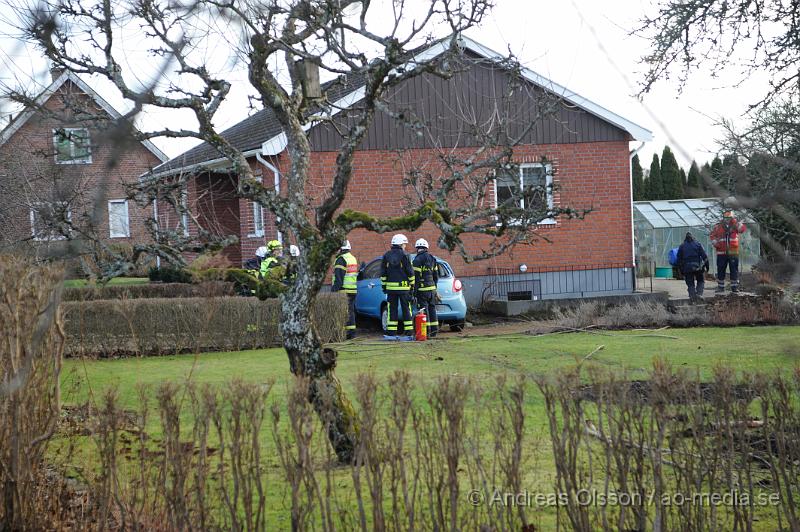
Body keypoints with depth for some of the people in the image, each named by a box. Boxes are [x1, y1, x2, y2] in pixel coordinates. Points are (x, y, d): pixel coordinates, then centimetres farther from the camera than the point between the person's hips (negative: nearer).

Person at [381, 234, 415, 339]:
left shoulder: (386, 256, 8)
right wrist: (412, 284, 4)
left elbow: (383, 273, 10)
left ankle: (391, 332, 3)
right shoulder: (404, 255, -5)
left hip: (390, 287, 3)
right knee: (406, 309, 2)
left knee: (392, 310, 6)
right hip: (403, 287, -3)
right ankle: (409, 332, 1)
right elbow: (410, 271, -5)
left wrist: (384, 285, 16)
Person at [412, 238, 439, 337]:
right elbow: (436, 276, 17)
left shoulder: (417, 260, -11)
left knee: (424, 309, -4)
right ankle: (434, 329, 16)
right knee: (432, 308, 13)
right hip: (432, 288, 7)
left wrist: (414, 291, -11)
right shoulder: (432, 259, 12)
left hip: (422, 289, -7)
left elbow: (416, 277, -14)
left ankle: (426, 330, -6)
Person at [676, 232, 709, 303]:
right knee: (701, 281, 15)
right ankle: (699, 294, -5)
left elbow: (679, 259, 12)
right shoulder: (698, 244, 10)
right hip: (698, 266, -1)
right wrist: (706, 266, 5)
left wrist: (681, 270, 15)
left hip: (687, 268, 1)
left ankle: (692, 296, -7)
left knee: (690, 284, 7)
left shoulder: (682, 246, 14)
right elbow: (704, 256, 2)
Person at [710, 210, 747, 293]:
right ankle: (720, 287, 13)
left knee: (734, 270, 1)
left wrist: (736, 223, -21)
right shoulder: (718, 227, 5)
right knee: (720, 270, 4)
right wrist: (715, 243, -1)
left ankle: (734, 286, 8)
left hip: (733, 252, -1)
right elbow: (712, 235, 15)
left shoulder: (735, 226, 4)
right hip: (721, 252, 1)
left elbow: (743, 229, -11)